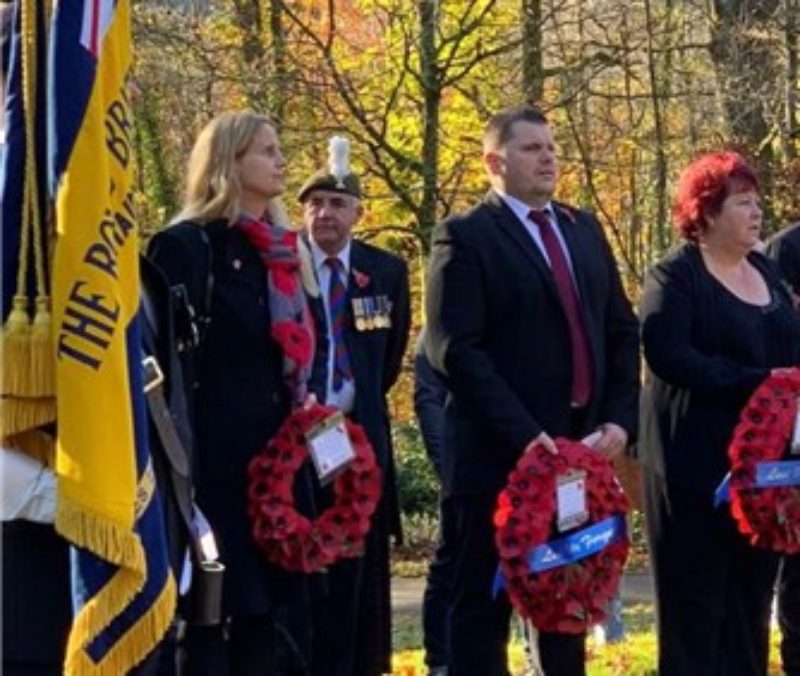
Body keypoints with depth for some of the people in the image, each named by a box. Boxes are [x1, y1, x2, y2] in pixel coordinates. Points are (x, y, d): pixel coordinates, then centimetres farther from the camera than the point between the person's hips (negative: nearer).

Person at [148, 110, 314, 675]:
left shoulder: (278, 252, 16)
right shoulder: (187, 246, -8)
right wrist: (183, 467, -17)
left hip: (276, 454, 8)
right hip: (217, 458, -8)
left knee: (272, 608, 8)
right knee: (213, 608, -4)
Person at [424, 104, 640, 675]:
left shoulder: (585, 229, 15)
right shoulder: (466, 237, -5)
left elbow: (623, 331, 14)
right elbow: (456, 349, -14)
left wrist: (620, 419, 0)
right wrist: (525, 435, -20)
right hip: (502, 454, -6)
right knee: (485, 606, 1)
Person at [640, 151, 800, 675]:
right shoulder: (675, 276, -7)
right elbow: (668, 354, -19)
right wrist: (757, 383, -22)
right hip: (698, 462, -7)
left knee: (751, 595, 10)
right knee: (696, 600, -1)